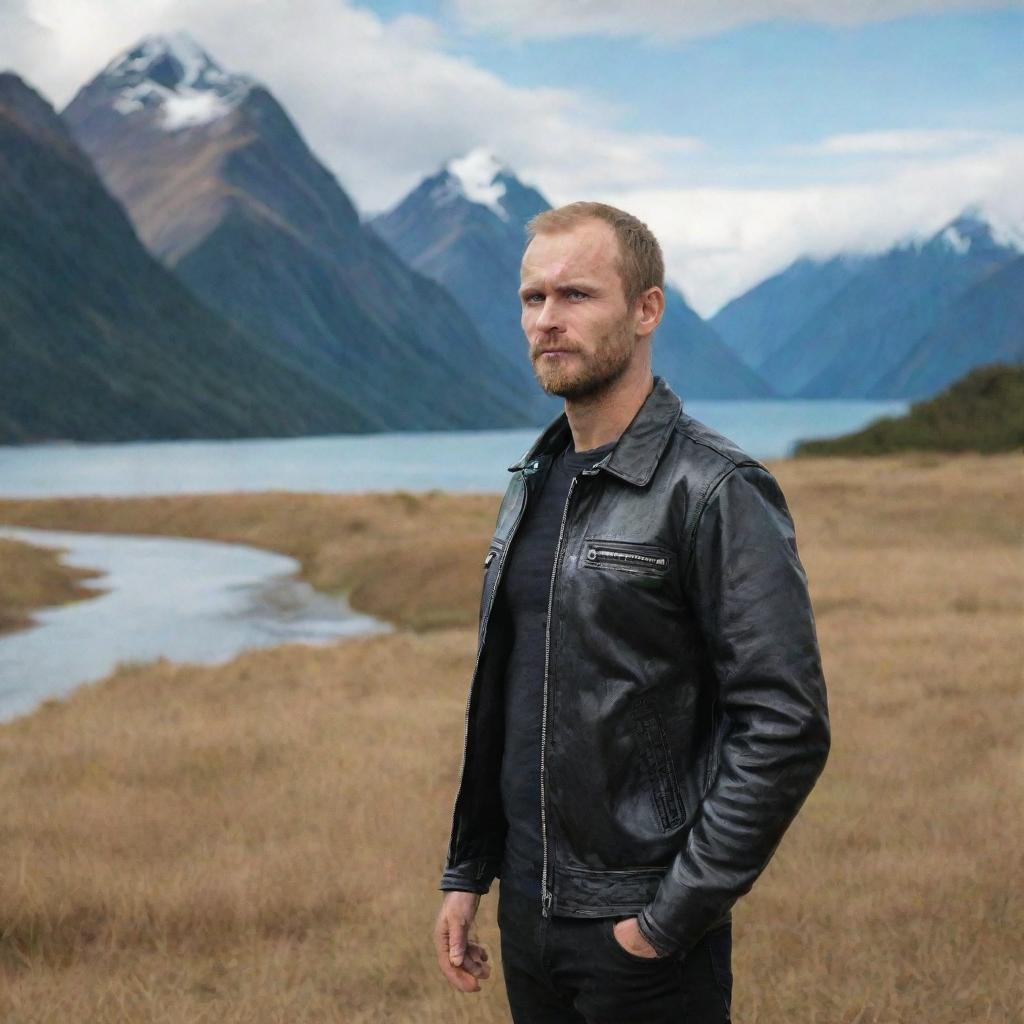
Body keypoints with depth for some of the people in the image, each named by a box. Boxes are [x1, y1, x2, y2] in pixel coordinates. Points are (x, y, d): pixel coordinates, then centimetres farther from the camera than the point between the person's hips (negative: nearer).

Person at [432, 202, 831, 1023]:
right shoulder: (535, 483, 10)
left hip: (643, 933, -7)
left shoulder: (715, 491, -14)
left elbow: (788, 727, -19)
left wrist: (674, 916, -18)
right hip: (527, 916, 7)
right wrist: (467, 873, 12)